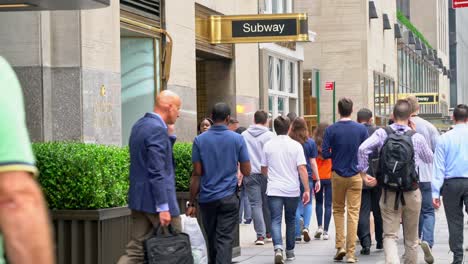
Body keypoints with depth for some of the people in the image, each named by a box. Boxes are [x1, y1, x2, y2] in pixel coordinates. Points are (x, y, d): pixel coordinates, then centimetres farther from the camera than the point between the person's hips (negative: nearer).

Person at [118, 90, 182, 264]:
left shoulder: (139, 125, 13)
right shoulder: (157, 129, -17)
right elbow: (156, 172, -22)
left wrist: (169, 135, 10)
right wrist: (163, 207, -22)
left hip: (139, 198, 9)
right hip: (156, 199, -9)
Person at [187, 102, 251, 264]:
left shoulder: (200, 140, -1)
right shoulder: (237, 139, -3)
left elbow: (197, 174, -2)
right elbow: (246, 171, 0)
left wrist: (192, 203, 3)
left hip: (207, 198, 2)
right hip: (229, 197, -2)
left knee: (212, 240, 15)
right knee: (225, 240, -5)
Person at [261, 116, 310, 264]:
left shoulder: (268, 145, 1)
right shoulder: (296, 146, -4)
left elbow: (263, 169, 11)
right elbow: (302, 169, -10)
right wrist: (307, 190, -6)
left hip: (274, 190, 0)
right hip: (292, 190, 0)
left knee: (275, 221, -3)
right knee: (290, 221, 16)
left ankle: (278, 248, -25)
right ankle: (290, 251, 24)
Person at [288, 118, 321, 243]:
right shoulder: (310, 142, -1)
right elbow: (313, 162, 0)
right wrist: (317, 179, 5)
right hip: (307, 176, 0)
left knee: (296, 205, 7)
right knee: (308, 203, 15)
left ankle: (297, 234, 7)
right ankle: (306, 227, -6)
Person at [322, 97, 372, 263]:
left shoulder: (331, 130, -7)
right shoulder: (361, 129, -4)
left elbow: (325, 154, -8)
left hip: (337, 175, 0)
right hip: (355, 176, 0)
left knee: (338, 210, 17)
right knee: (353, 213, 1)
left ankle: (340, 246, 6)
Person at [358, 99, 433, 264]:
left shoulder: (382, 133, -6)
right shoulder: (416, 137, -7)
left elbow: (363, 148, -19)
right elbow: (429, 159, 9)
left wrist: (363, 171, -6)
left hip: (389, 193, 0)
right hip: (411, 193, 0)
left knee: (390, 235, 0)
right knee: (411, 237, 15)